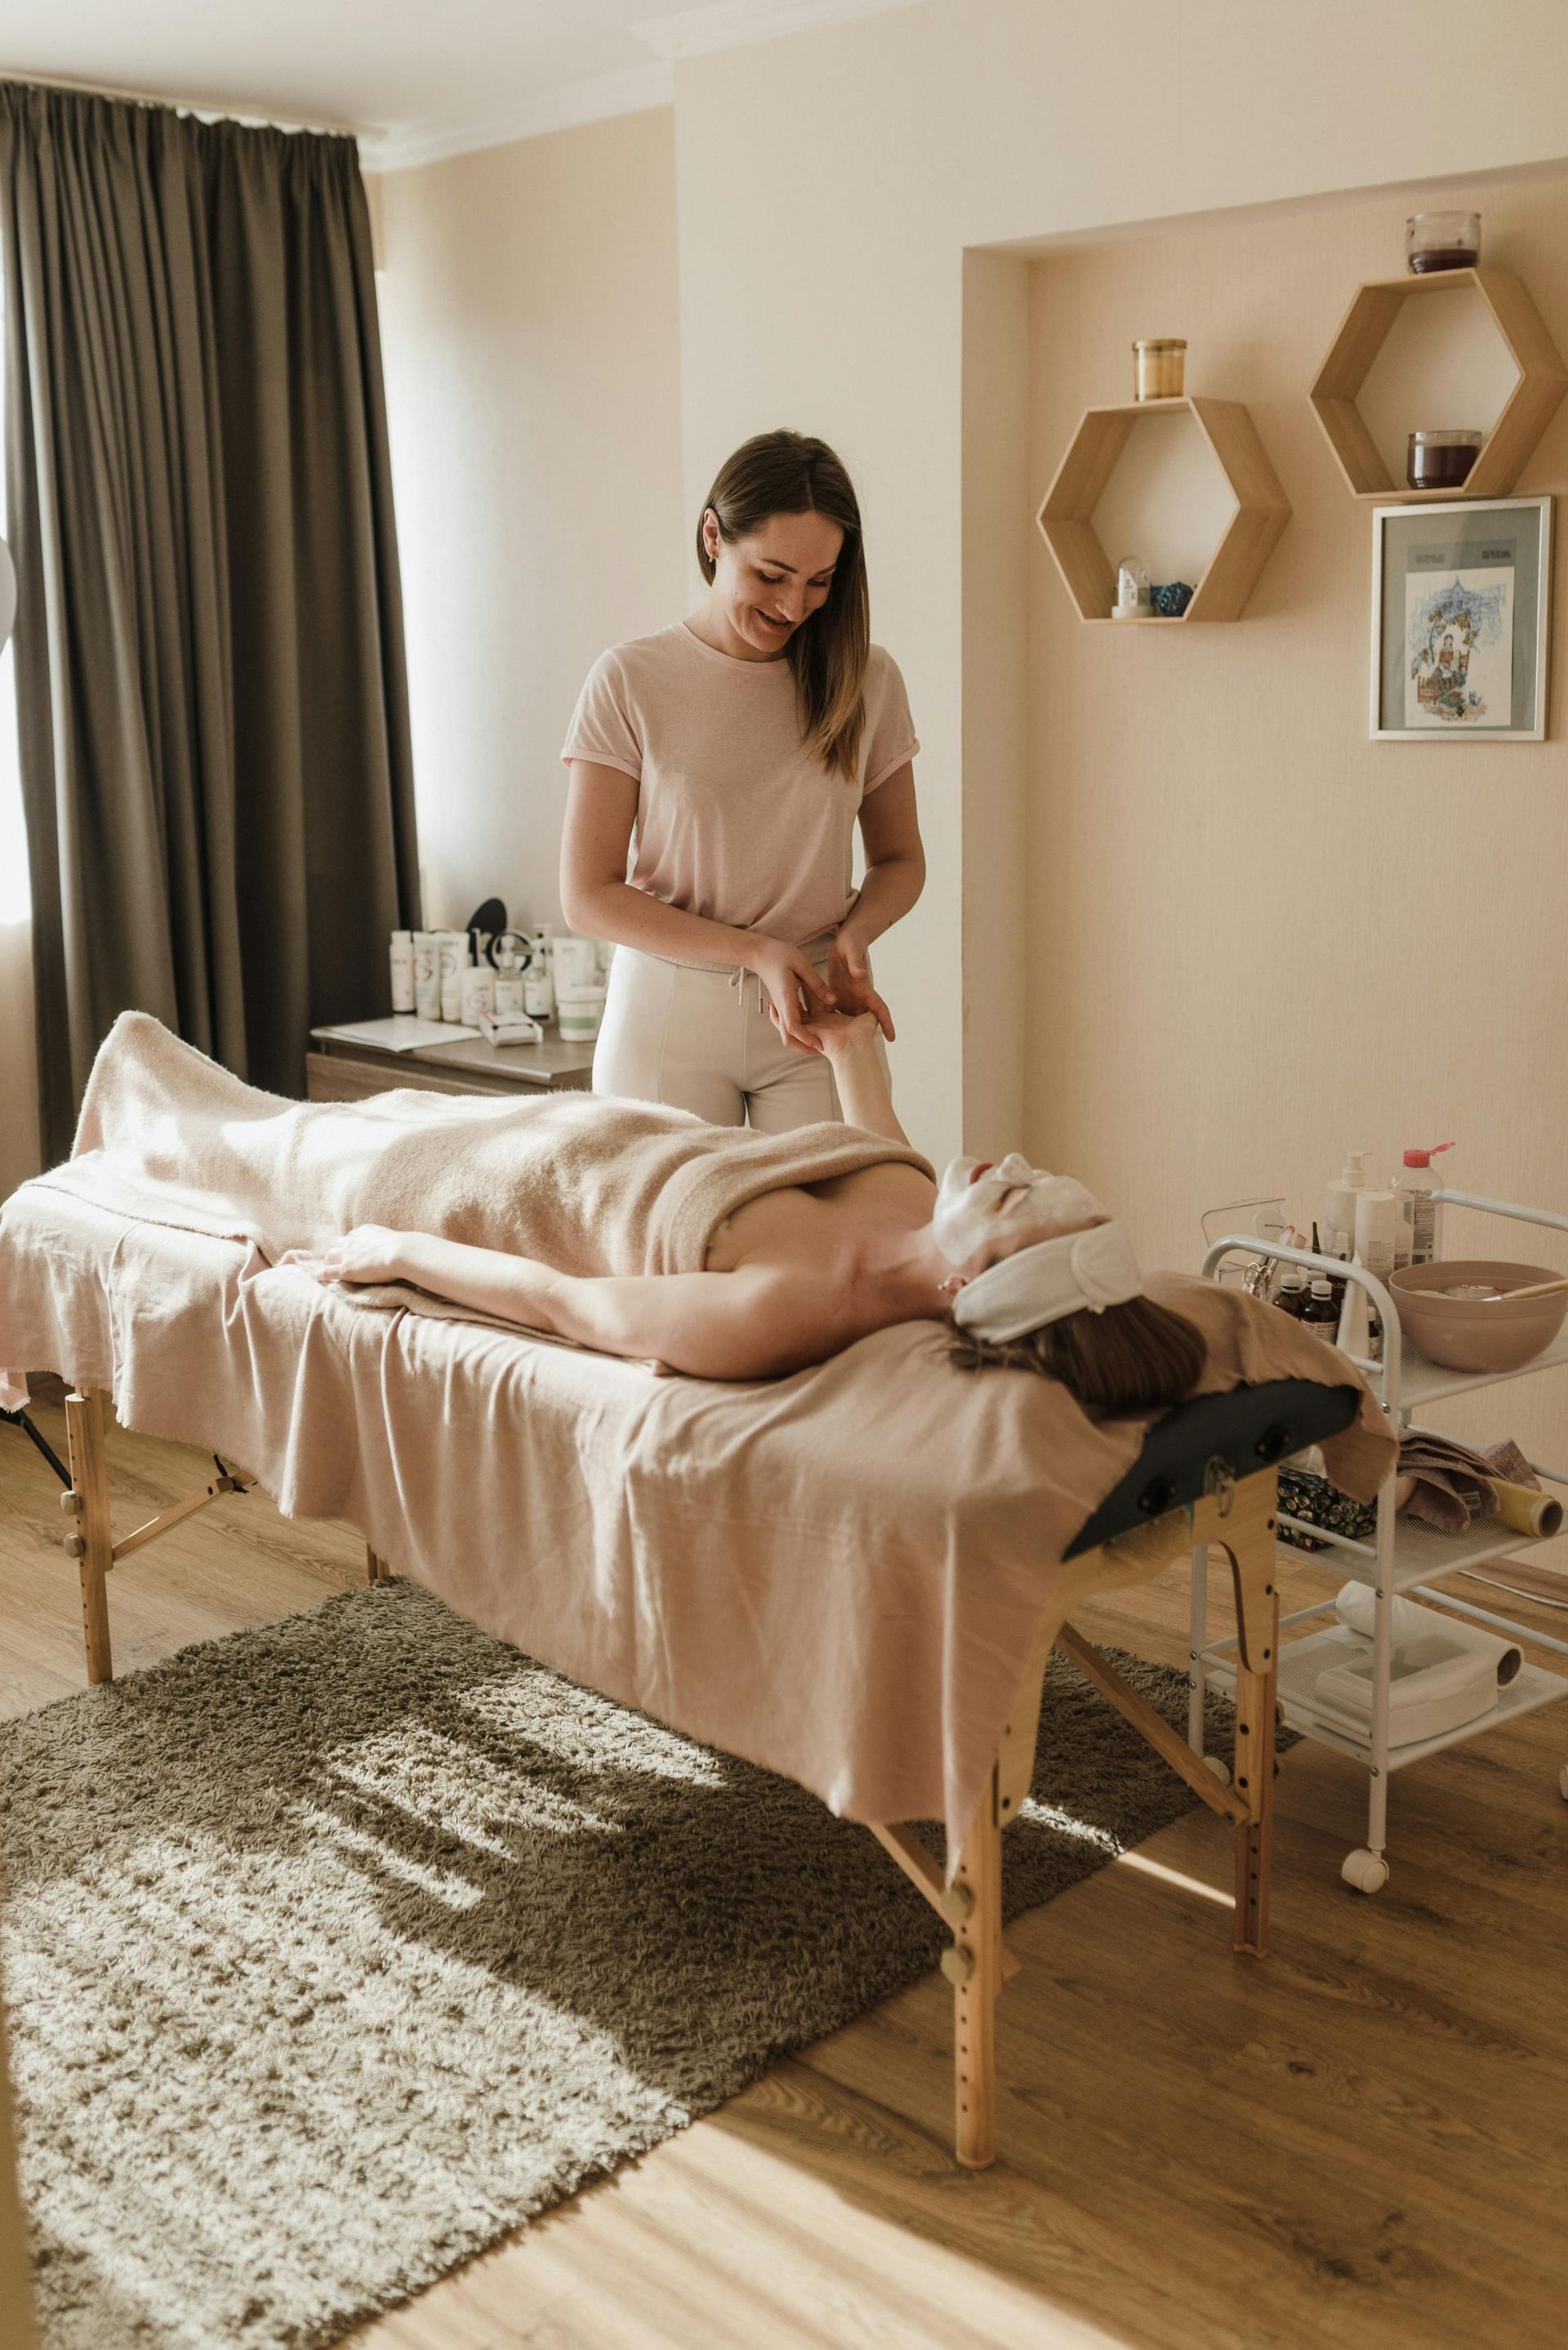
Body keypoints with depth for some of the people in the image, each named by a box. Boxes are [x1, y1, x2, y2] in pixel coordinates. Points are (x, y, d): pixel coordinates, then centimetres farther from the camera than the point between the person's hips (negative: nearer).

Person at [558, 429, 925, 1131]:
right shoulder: (630, 681, -4)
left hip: (818, 1017, 2)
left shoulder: (867, 679, 4)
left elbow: (900, 859, 14)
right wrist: (753, 951, -15)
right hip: (671, 1018, -1)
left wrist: (852, 936, -9)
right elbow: (587, 896, -5)